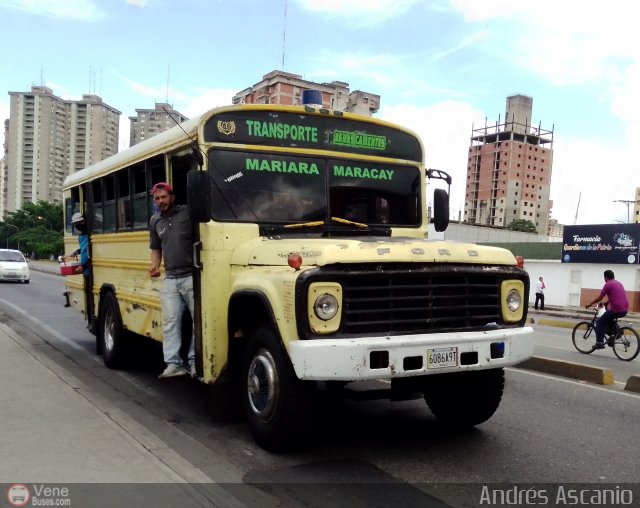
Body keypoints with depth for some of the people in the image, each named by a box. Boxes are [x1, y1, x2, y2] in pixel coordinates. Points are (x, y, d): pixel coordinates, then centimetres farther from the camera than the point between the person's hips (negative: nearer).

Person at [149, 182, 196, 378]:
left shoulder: (188, 213, -4)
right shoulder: (155, 221, 14)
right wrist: (154, 266, 2)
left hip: (192, 277, -5)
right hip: (170, 280, 5)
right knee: (170, 322, 3)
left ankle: (195, 361, 9)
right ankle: (173, 364, 7)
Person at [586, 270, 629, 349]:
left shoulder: (608, 284, -5)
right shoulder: (619, 283, 19)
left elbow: (599, 298, -2)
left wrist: (590, 304, 11)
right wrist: (606, 303, 35)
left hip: (616, 310, -8)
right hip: (625, 310, 8)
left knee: (600, 322, 4)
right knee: (608, 318, 33)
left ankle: (599, 343, -3)